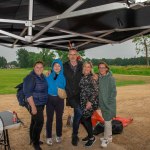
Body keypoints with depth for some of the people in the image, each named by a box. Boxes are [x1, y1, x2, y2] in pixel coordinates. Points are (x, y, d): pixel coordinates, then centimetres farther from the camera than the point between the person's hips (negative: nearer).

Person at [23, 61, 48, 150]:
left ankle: (33, 139, 33)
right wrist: (33, 107, -24)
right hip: (35, 104, -8)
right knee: (39, 122, -7)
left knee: (35, 121, 18)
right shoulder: (31, 78, -19)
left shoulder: (42, 76, 5)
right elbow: (28, 93, -23)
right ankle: (35, 142, 10)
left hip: (41, 103, 8)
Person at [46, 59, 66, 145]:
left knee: (59, 118, 11)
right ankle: (49, 137, 17)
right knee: (49, 119, 3)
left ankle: (59, 136, 27)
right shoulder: (49, 76, 3)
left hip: (59, 99, 0)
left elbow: (65, 88, 0)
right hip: (50, 99, 0)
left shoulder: (63, 77, -1)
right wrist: (45, 77, -11)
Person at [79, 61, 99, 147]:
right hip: (84, 101, 7)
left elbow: (96, 90, -16)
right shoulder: (82, 77, 9)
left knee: (84, 118, -7)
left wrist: (90, 101, -19)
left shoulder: (92, 77, -11)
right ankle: (90, 135, 29)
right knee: (87, 118, 13)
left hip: (91, 101, -7)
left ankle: (92, 137, 8)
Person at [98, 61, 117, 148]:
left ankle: (106, 139, 12)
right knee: (107, 120, 17)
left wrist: (109, 101, -15)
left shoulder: (110, 78, -12)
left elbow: (114, 91, -12)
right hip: (102, 103, 6)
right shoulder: (99, 78, 3)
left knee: (107, 121, -2)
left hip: (109, 103, -6)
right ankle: (109, 137, 32)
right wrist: (99, 100, 2)